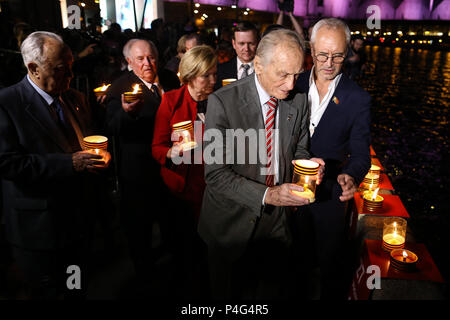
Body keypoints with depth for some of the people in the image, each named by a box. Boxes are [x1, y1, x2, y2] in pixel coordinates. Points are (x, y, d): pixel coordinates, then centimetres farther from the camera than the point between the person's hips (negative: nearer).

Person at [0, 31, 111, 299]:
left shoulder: (76, 98, 7)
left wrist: (100, 156, -7)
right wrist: (69, 163, -27)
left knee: (78, 289, 23)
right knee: (46, 292, 14)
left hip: (79, 218, 6)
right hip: (39, 227, -6)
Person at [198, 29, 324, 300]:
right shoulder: (223, 102, -20)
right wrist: (267, 194, -32)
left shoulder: (299, 101, -6)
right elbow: (216, 173, -22)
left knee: (274, 291, 23)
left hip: (277, 221, 4)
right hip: (232, 222, -3)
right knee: (230, 293, 20)